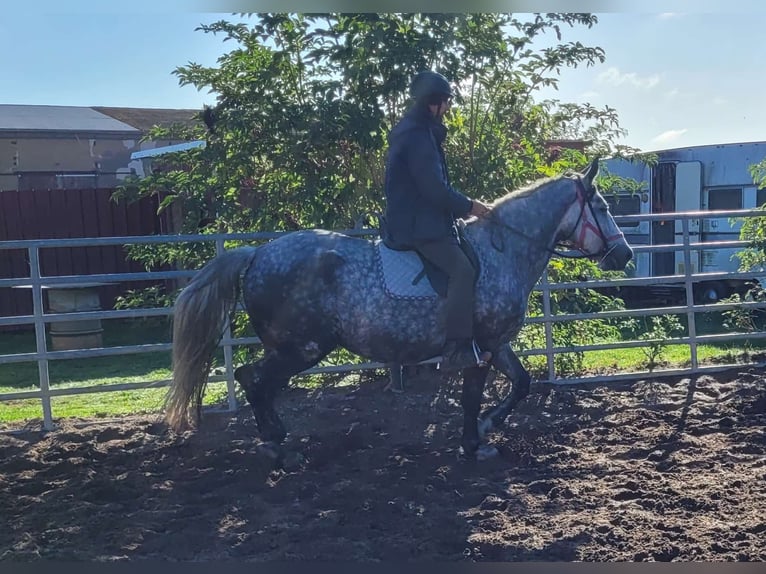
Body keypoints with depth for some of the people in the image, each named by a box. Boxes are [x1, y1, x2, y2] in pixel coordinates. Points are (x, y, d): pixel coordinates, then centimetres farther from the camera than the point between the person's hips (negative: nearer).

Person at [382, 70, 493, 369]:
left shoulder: (415, 131, 18)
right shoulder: (418, 135, -16)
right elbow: (434, 187, -22)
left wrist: (461, 205, 18)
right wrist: (468, 206, -9)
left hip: (415, 219, 11)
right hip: (417, 224, -11)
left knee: (461, 267, 18)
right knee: (462, 269, -21)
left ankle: (459, 343, 22)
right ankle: (458, 348, -22)